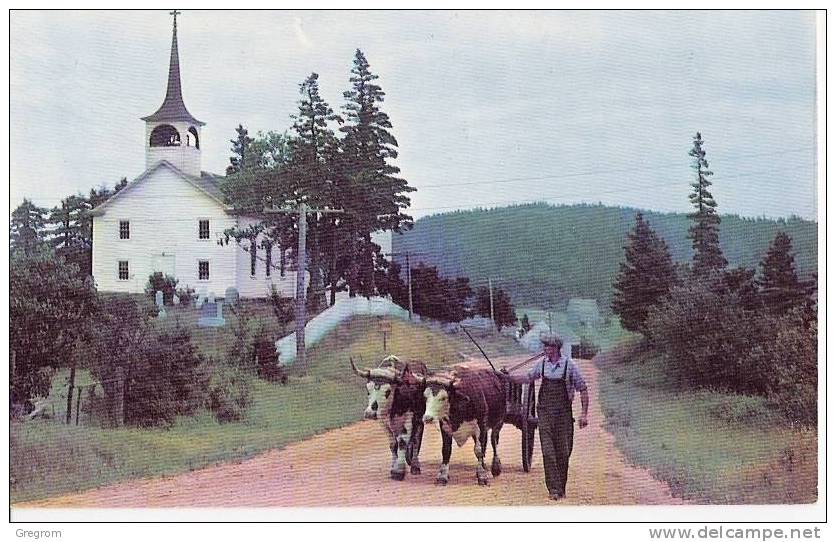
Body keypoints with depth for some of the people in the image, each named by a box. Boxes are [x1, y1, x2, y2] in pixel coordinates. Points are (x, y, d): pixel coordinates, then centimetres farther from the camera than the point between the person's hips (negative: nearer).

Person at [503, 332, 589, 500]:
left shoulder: (569, 365, -5)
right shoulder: (542, 364, 5)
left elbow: (583, 390, -1)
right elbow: (527, 378, 23)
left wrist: (584, 414, -6)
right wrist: (509, 377, 12)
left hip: (564, 414, -2)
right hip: (545, 412, 2)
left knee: (563, 452, 3)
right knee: (548, 451, -8)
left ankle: (562, 487, 17)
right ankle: (554, 488, -8)